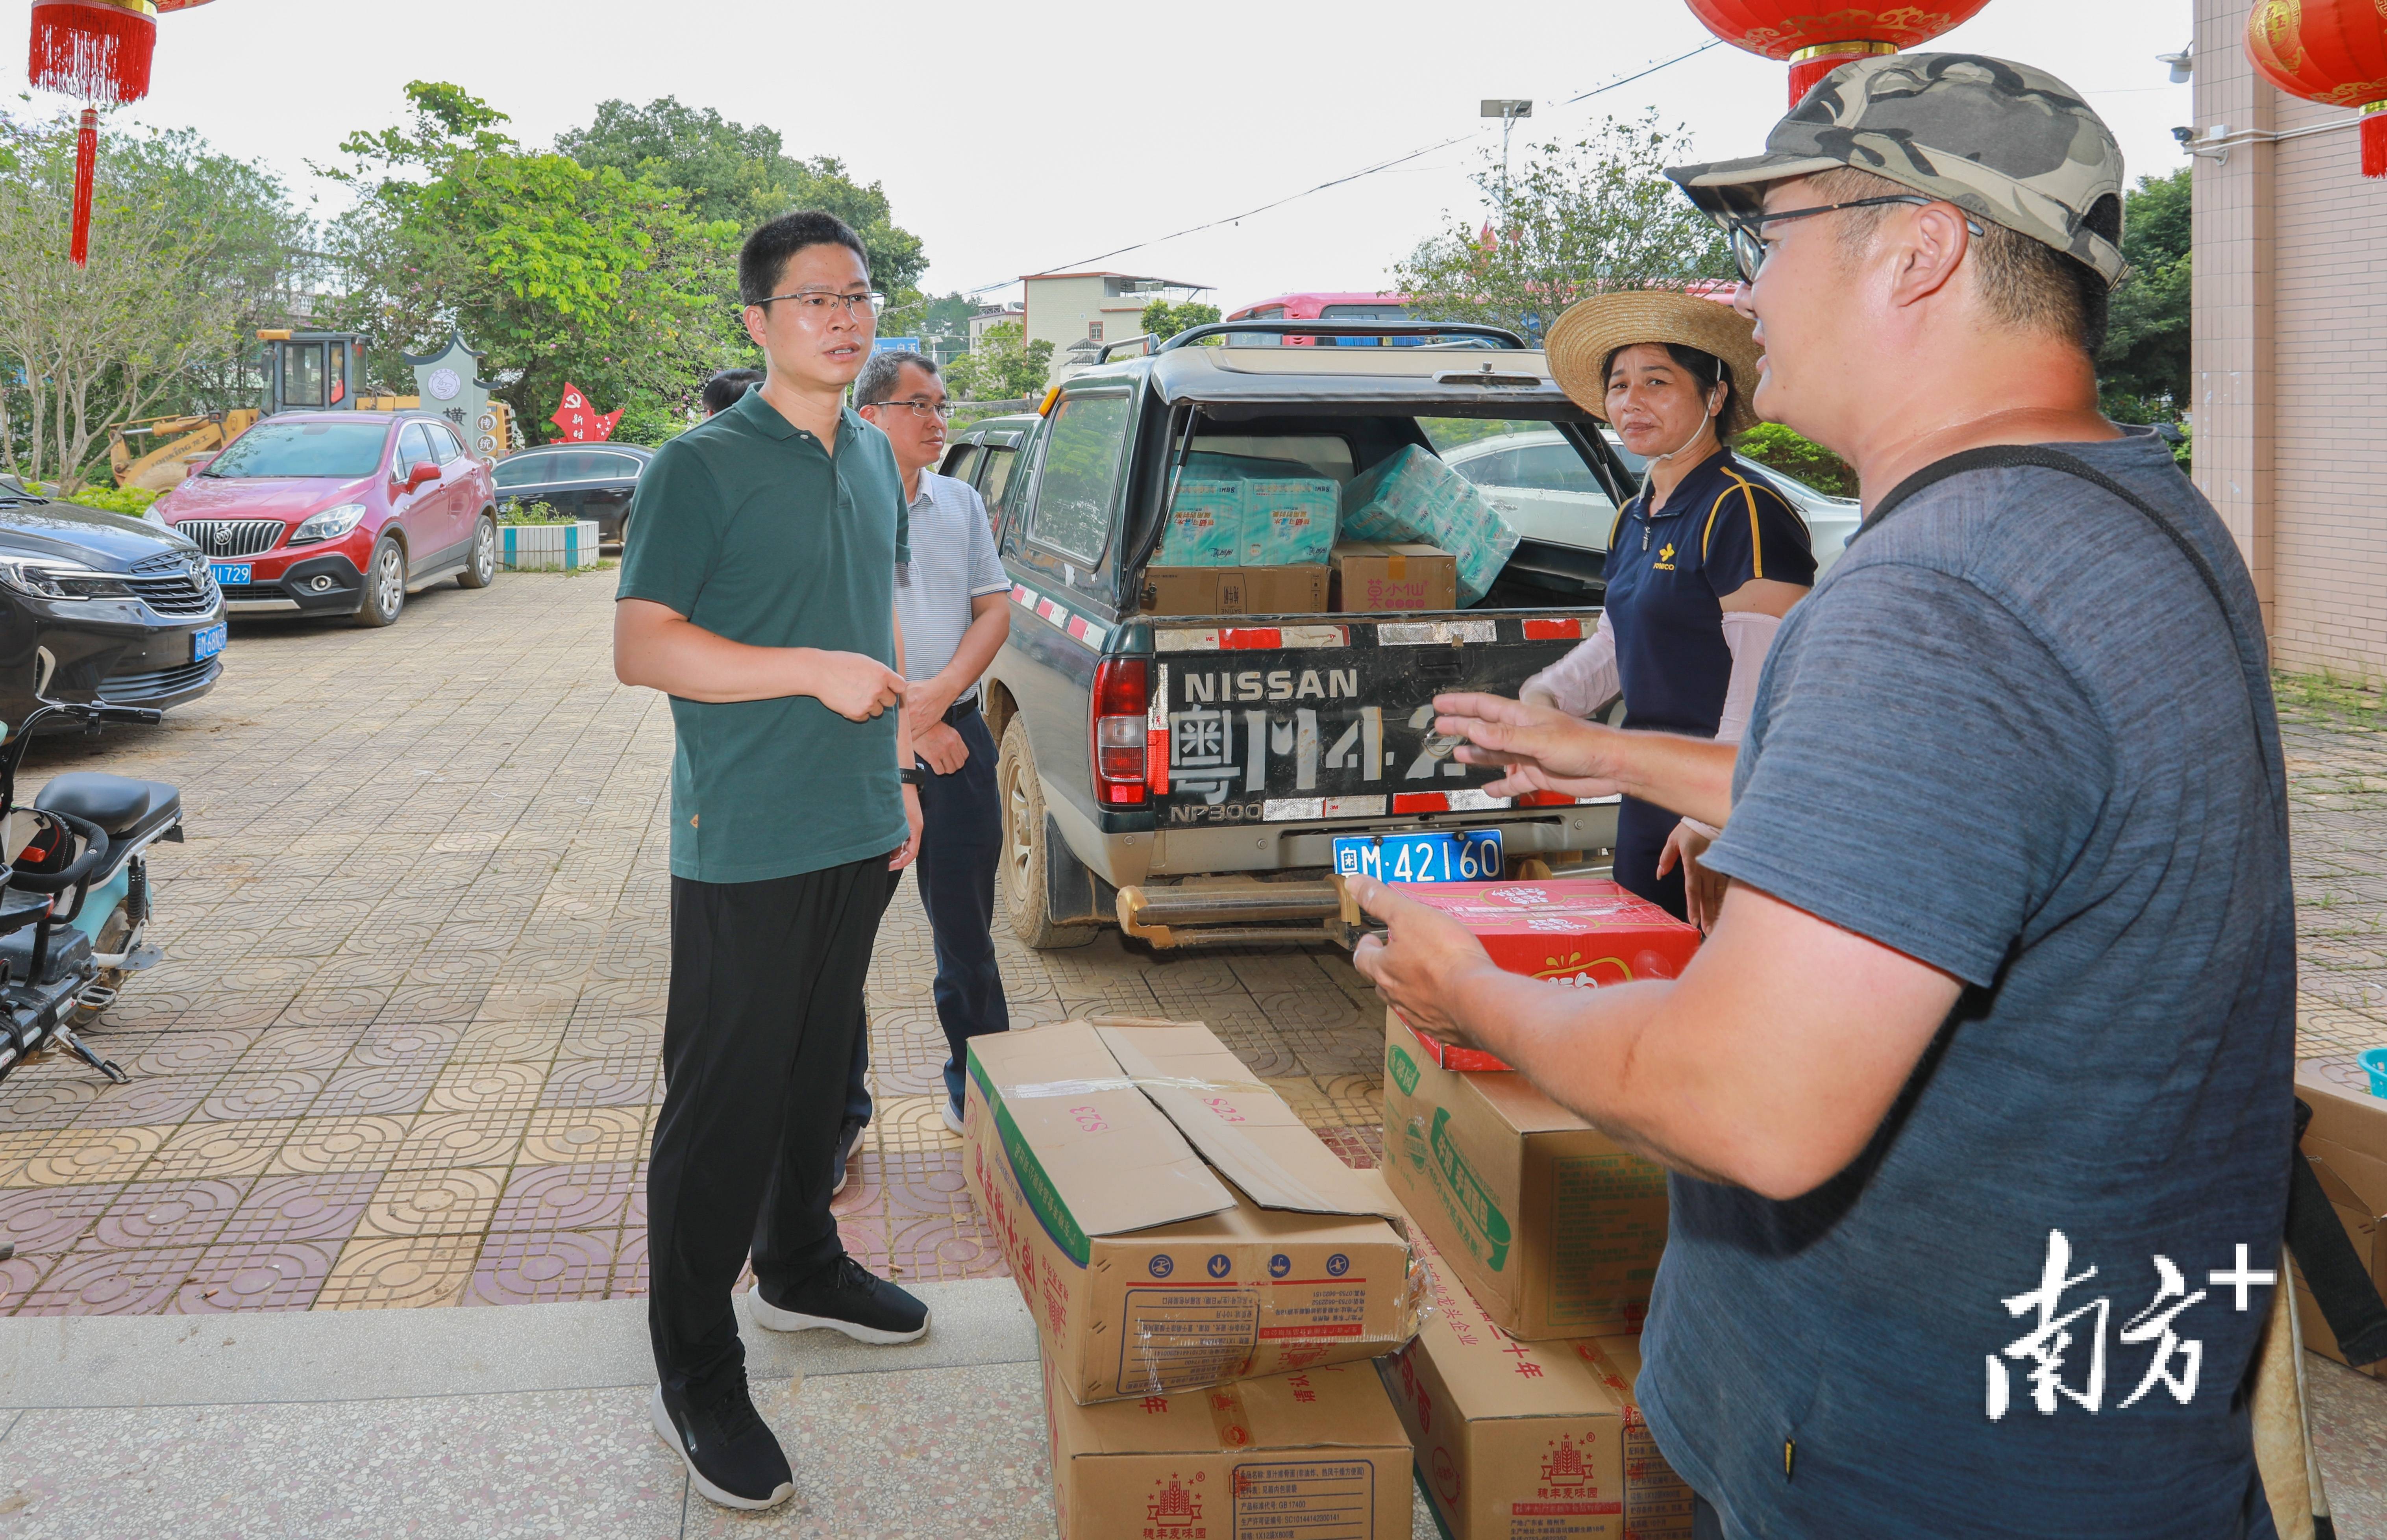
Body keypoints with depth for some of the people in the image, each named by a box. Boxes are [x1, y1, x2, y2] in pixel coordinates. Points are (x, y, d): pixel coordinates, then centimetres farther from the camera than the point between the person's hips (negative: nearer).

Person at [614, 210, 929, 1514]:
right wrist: (814, 670, -21)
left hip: (858, 830, 7)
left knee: (818, 1066, 20)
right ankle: (695, 1379, 9)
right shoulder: (702, 467, -11)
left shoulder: (874, 460, 12)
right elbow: (640, 647, -15)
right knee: (724, 1101, -2)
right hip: (745, 842, -7)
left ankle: (800, 1269, 39)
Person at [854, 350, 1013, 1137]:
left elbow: (995, 608, 9)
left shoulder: (961, 503, 12)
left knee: (966, 922, 10)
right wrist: (905, 723, -12)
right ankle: (838, 1102, 16)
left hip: (957, 732, 4)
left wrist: (941, 693, -8)